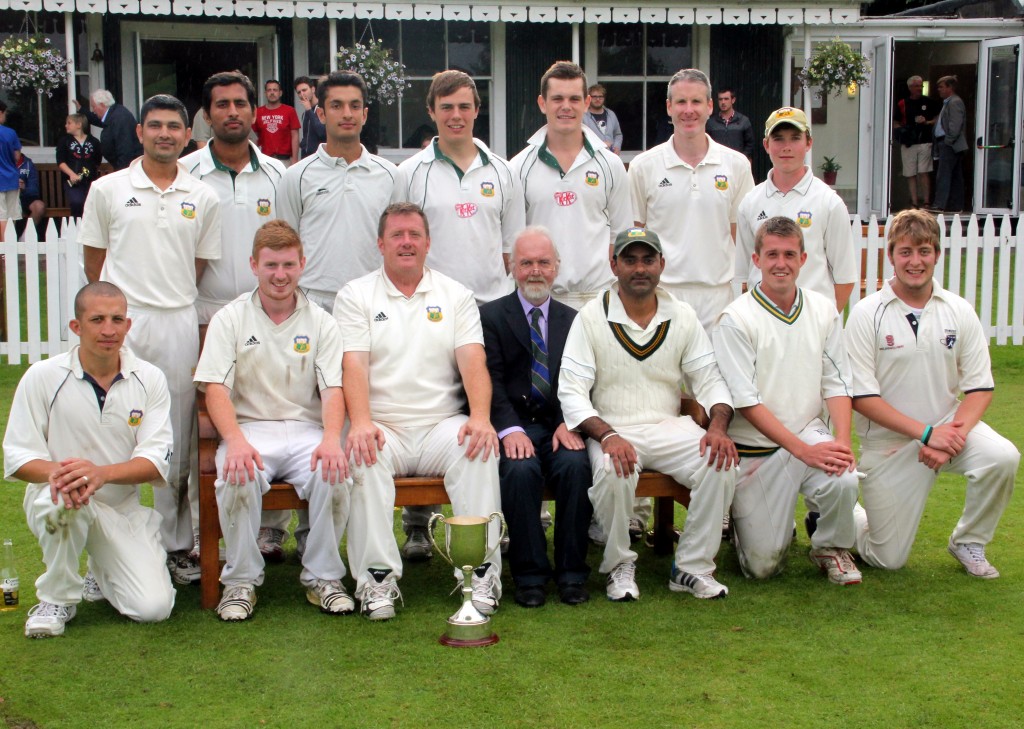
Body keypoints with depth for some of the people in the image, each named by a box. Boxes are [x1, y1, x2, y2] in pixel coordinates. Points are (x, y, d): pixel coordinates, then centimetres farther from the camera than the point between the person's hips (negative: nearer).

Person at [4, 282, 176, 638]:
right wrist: (56, 471, -32)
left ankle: (102, 577, 23)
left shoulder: (149, 379, -4)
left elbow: (156, 461, -11)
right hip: (59, 502, -2)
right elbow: (17, 456, -8)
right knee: (62, 499, -39)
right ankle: (57, 597, -10)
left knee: (154, 606, -15)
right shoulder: (43, 377, -8)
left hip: (124, 507, 2)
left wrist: (101, 472, -32)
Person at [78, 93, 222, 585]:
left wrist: (171, 298, 6)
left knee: (176, 442, 7)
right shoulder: (108, 189, 4)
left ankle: (176, 545, 17)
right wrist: (118, 303, 6)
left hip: (179, 324, 2)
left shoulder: (202, 198, 9)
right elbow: (95, 263, 9)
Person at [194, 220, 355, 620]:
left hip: (306, 429, 1)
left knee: (334, 475, -29)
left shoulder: (321, 323, 11)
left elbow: (332, 389, 0)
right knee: (238, 477, -33)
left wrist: (331, 439, -21)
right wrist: (236, 441, -23)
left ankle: (323, 577, -8)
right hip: (249, 427, -1)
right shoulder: (230, 319, 7)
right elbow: (215, 388, -4)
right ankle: (242, 580, -13)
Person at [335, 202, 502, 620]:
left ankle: (482, 570, -25)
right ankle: (377, 577, -26)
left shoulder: (455, 295, 15)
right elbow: (353, 365, -4)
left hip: (442, 425, 1)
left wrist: (480, 417, -18)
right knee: (364, 459, -33)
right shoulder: (356, 296, 10)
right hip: (382, 429, -1)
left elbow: (473, 359, 1)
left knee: (478, 450, -29)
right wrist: (361, 423, -23)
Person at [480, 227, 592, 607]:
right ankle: (529, 575, -19)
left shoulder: (572, 319, 17)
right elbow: (491, 379, -3)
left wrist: (570, 422, -12)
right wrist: (509, 429, -19)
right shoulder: (490, 316, 8)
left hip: (560, 424, 2)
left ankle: (571, 573, -16)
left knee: (575, 465, -29)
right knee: (520, 469, -33)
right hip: (513, 425, -2)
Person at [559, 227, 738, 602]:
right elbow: (571, 391, -7)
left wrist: (718, 427, -13)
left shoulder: (682, 316, 8)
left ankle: (692, 567, -9)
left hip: (670, 427, 3)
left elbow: (709, 380, 9)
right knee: (613, 470, -36)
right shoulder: (591, 317, -1)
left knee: (720, 463, -25)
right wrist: (607, 436, -24)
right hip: (612, 429, -3)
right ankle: (619, 564, -9)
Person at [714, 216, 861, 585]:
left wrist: (842, 440, -14)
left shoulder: (824, 310, 4)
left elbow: (836, 384, 4)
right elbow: (746, 403, -14)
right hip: (755, 447, -3)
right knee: (762, 566, -5)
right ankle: (745, 520, 31)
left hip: (810, 433, 3)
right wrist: (803, 450, -21)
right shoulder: (736, 319, -11)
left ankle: (830, 546, 2)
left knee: (844, 482, -31)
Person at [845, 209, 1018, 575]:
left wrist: (956, 433, -19)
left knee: (1002, 457, -29)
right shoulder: (867, 313, -9)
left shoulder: (959, 312, 0)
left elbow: (980, 388, 0)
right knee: (888, 559, -2)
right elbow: (862, 396, -13)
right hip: (889, 442, -3)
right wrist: (927, 433, -20)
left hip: (947, 426, 3)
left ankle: (968, 542, -1)